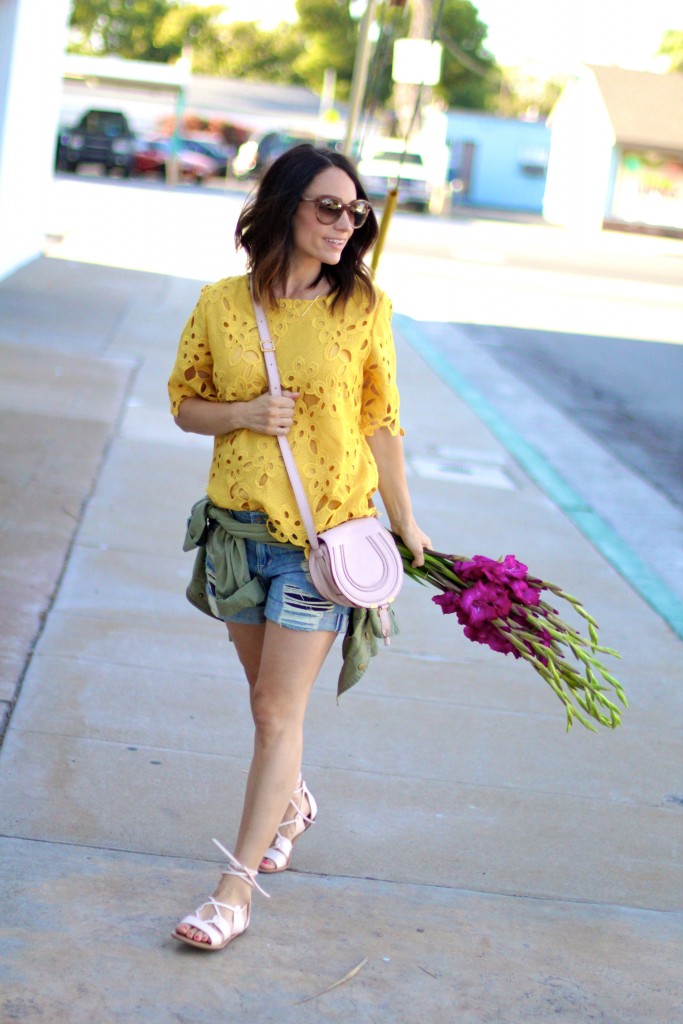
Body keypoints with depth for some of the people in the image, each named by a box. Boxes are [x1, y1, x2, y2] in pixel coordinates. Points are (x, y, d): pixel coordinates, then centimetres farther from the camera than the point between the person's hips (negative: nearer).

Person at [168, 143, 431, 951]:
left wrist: (405, 523, 7)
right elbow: (185, 403, 7)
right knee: (267, 696, 18)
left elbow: (380, 422, 2)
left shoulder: (363, 306, -6)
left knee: (278, 711, -4)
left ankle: (237, 887, 4)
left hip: (325, 532, -3)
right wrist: (243, 414, -13)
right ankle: (291, 802, 48)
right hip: (237, 524, 3)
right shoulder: (222, 304, -3)